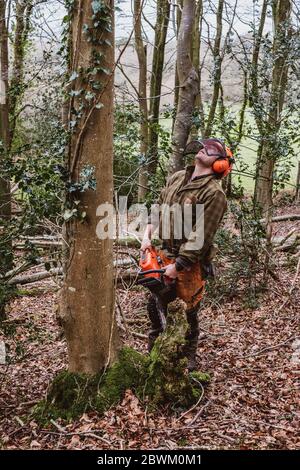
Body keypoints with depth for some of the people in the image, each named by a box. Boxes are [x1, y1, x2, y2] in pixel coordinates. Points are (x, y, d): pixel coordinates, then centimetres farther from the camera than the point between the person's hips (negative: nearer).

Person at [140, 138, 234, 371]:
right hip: (164, 255, 7)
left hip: (190, 264, -7)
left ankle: (189, 359, 31)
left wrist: (177, 267, -20)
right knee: (155, 306, 19)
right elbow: (158, 208, 13)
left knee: (187, 314, 8)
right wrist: (148, 235, 1)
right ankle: (153, 351, 42)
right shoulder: (177, 177, 4)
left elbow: (201, 238, -22)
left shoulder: (213, 194, -20)